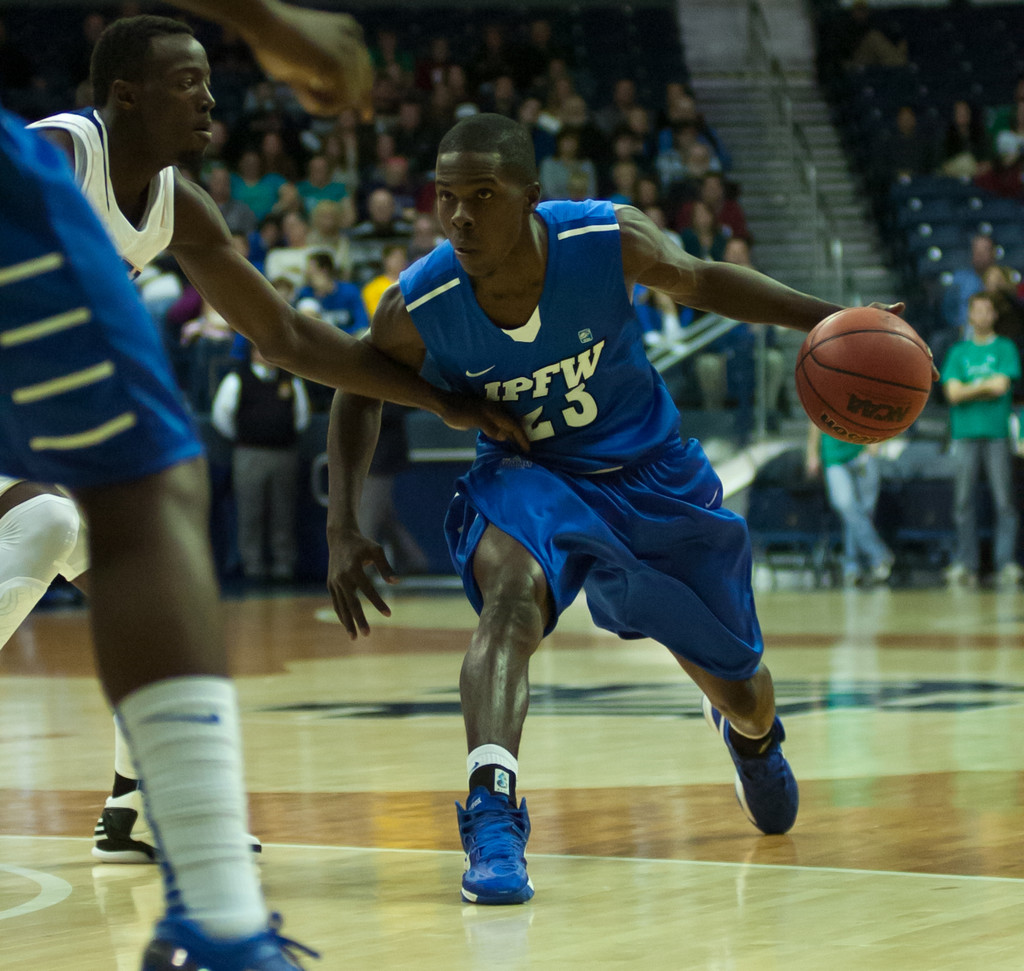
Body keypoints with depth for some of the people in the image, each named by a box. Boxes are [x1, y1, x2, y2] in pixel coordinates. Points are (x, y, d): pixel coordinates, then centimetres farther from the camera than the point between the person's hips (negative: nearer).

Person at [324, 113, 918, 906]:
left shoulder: (612, 240, -27)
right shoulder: (418, 307, -25)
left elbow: (698, 282, -4)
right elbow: (359, 395, -4)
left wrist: (820, 316, -15)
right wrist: (343, 530, -11)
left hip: (649, 471, 1)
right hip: (528, 476, -1)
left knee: (739, 688, 15)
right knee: (513, 590, -38)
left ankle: (750, 734, 54)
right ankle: (493, 817, -43)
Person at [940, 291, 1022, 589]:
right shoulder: (958, 352, 14)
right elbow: (953, 393, 3)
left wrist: (970, 388, 2)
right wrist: (986, 387, -3)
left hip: (997, 433, -2)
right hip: (965, 433, 2)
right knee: (963, 501, -3)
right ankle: (965, 565, -2)